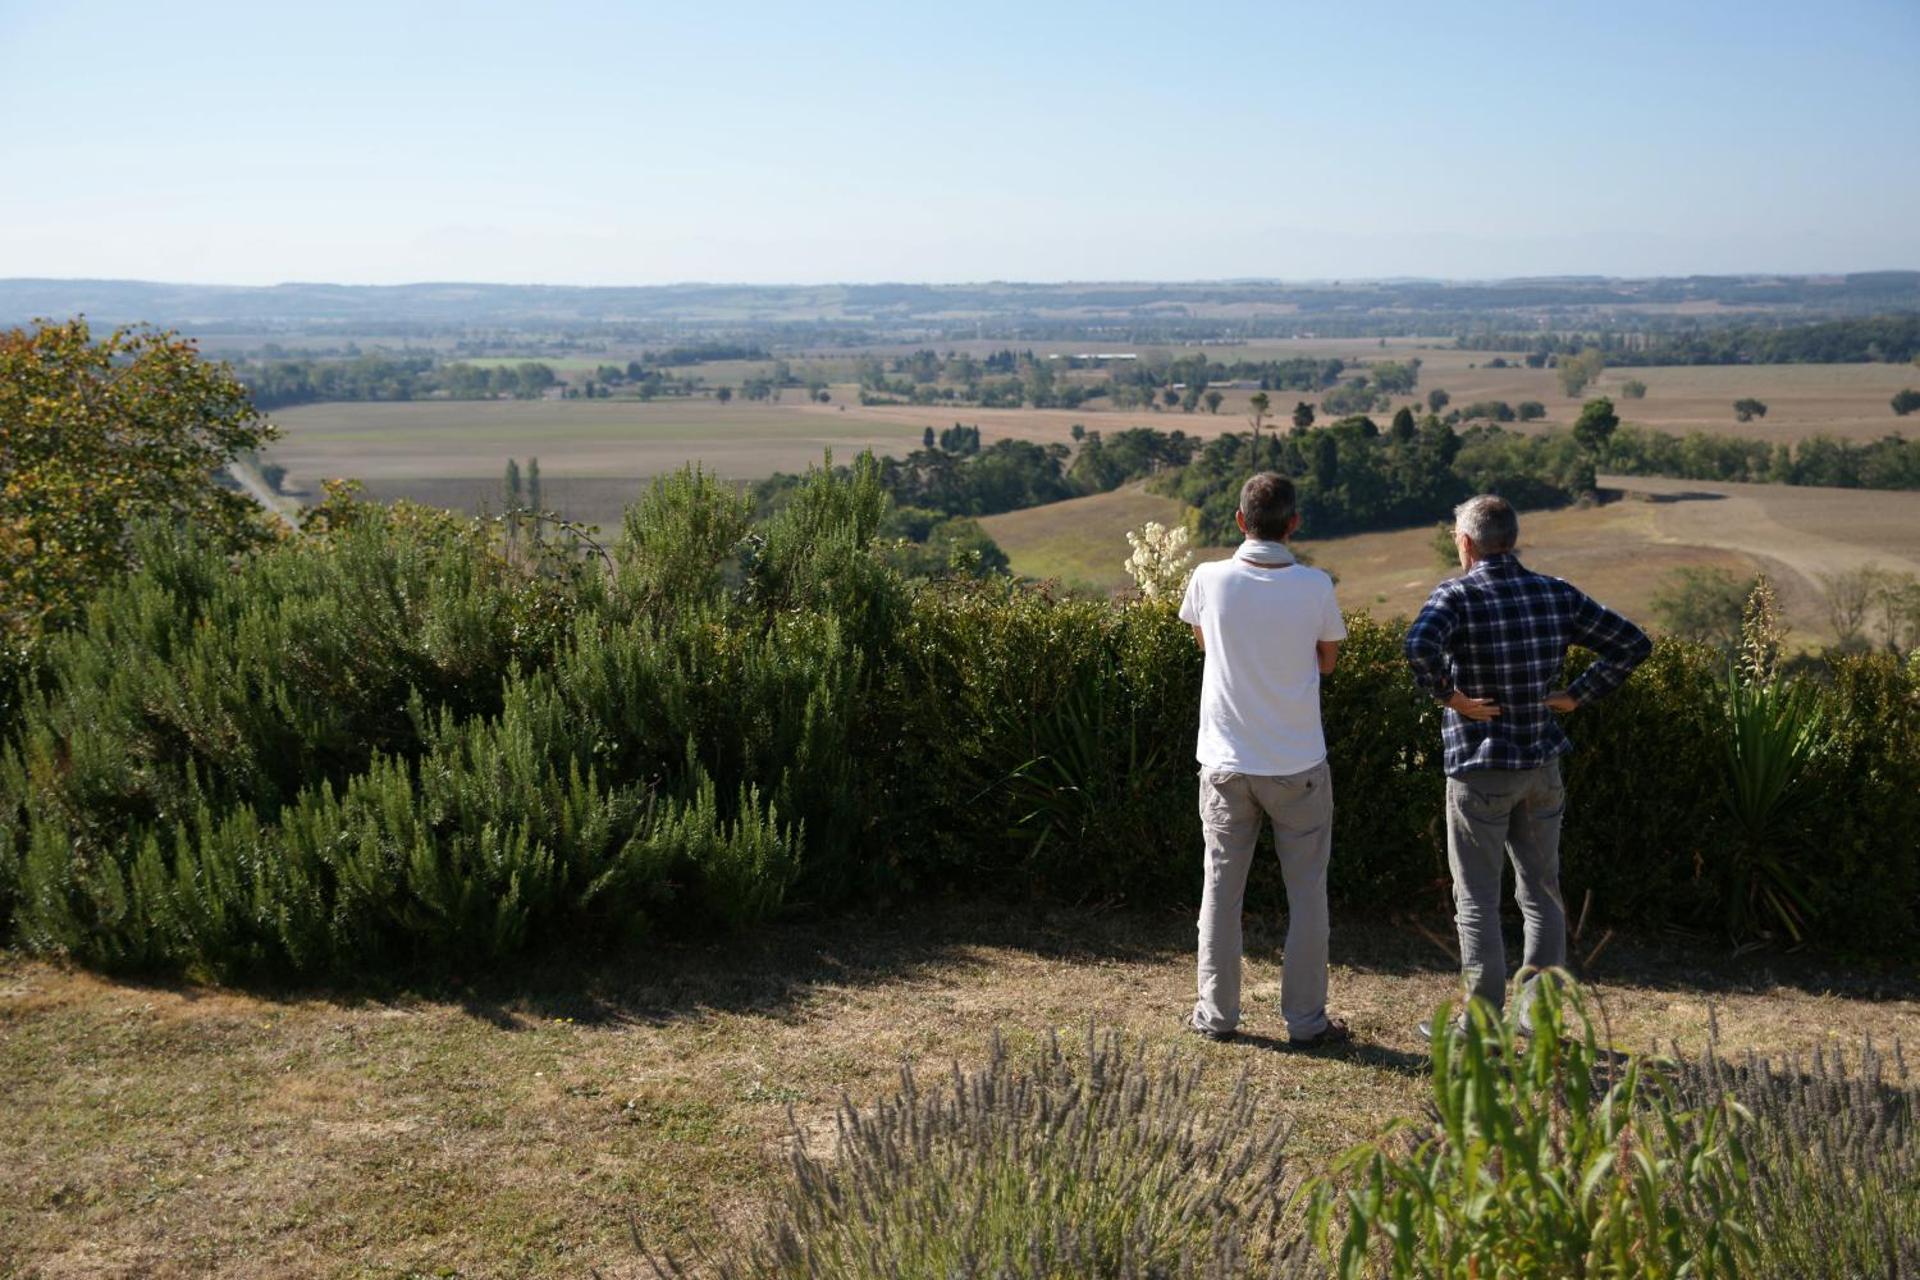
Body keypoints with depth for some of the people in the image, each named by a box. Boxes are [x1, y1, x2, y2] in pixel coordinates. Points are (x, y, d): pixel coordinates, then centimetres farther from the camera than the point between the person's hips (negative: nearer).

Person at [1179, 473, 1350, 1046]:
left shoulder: (1210, 580, -8)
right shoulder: (1315, 586, -10)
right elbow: (1327, 659, 5)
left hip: (1226, 762, 1)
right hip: (1299, 763, -1)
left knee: (1221, 887, 11)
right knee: (1306, 892, 9)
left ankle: (1217, 1013, 17)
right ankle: (1306, 1019, 14)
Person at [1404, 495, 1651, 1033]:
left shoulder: (1457, 595, -13)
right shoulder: (1557, 594, 3)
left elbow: (1419, 646, -34)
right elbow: (1634, 643, 5)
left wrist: (1448, 694, -18)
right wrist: (1578, 694, 5)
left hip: (1479, 770, -5)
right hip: (1543, 767, 5)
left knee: (1477, 900, 5)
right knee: (1542, 892, 15)